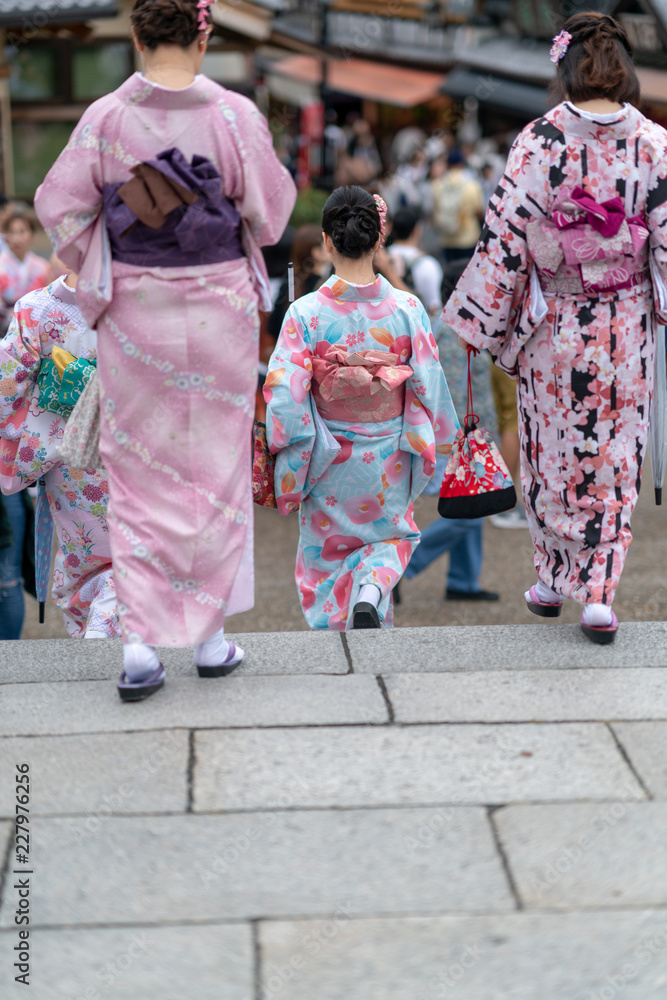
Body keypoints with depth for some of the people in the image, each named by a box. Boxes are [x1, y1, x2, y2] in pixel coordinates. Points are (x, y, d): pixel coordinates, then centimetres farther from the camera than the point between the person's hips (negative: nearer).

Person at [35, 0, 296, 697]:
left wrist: (99, 275, 13)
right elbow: (270, 210, -2)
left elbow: (59, 206, -2)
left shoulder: (105, 118, -6)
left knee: (137, 472, 7)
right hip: (219, 310, 0)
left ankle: (139, 645, 2)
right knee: (216, 469, 12)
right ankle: (210, 635, 18)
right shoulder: (235, 116, -8)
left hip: (132, 310, 0)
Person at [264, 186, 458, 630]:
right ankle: (371, 590, -6)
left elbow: (284, 393, -17)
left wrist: (291, 462, -5)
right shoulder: (407, 309, -13)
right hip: (388, 459, 1)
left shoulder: (306, 313, -17)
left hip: (328, 459, -1)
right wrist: (433, 443, 9)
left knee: (328, 550, 20)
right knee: (391, 535, 23)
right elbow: (429, 387, -7)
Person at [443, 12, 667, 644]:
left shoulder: (539, 142, -12)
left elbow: (504, 236, -10)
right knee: (612, 460, 9)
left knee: (551, 452, 15)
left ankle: (553, 580, 28)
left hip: (552, 324, -1)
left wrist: (480, 319, -1)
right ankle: (598, 590, 3)